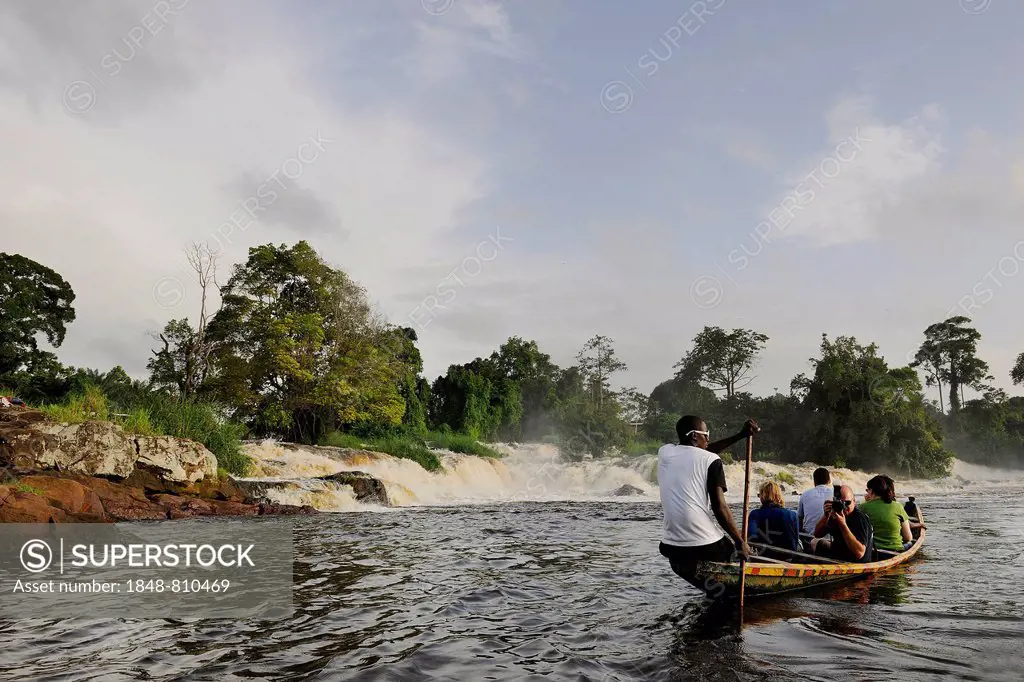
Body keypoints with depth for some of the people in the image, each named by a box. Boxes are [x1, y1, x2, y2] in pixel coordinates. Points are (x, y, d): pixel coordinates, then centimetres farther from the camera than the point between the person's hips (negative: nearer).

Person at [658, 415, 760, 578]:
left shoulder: (664, 452, 7)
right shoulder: (711, 461, -6)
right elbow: (719, 507, -11)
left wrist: (740, 435, 22)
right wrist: (741, 541, 0)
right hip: (707, 547, -5)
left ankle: (683, 566, 12)